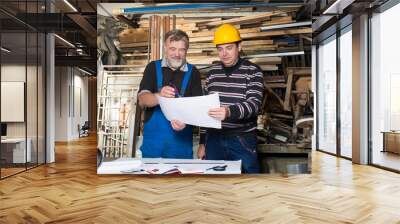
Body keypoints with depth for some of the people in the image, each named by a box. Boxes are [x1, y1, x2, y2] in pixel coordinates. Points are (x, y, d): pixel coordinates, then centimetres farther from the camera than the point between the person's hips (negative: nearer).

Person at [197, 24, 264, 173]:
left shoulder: (253, 72, -4)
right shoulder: (212, 73, 8)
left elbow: (254, 104, -17)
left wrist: (229, 112, -38)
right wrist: (202, 142, 10)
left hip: (242, 140, -3)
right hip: (214, 139, 4)